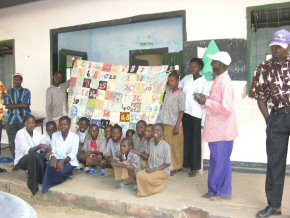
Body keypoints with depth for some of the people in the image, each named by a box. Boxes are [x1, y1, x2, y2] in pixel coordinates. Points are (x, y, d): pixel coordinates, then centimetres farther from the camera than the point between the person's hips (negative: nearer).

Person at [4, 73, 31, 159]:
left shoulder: (26, 91, 4)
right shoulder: (9, 92, 10)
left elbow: (25, 105, -9)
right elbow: (7, 106, -1)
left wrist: (13, 105, -6)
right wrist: (20, 105, -8)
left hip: (24, 119, -2)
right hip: (11, 120, 2)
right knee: (12, 141, 5)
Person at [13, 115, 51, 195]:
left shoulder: (37, 133, 3)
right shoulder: (20, 133, -14)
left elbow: (44, 147, 1)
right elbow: (26, 151, -24)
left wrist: (47, 150, -22)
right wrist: (39, 146, -36)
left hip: (34, 159, 5)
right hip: (21, 160, -5)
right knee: (34, 155, -37)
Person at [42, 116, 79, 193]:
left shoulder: (75, 137, -3)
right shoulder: (54, 135, 8)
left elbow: (73, 154, -12)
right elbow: (52, 150, -1)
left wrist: (63, 161, -30)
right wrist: (53, 158, -24)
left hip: (69, 161, -2)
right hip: (57, 159, 2)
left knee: (61, 170, -34)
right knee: (50, 165, -32)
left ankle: (49, 187, -11)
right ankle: (45, 191, -27)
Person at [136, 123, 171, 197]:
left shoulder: (165, 146, -19)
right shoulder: (151, 142, -1)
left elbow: (168, 164, -14)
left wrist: (154, 170, -17)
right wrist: (149, 168, -4)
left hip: (163, 170, -5)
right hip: (151, 169, 5)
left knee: (148, 178, -28)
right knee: (139, 175, -20)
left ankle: (161, 184, 1)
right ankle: (144, 190, 3)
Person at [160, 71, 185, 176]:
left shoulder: (180, 94, -10)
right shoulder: (168, 92, 9)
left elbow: (181, 111, -11)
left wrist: (177, 126, -15)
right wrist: (162, 122, 11)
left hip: (174, 124, -6)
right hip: (166, 123, 6)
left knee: (176, 146, 5)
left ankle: (176, 167, 17)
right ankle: (169, 166, 23)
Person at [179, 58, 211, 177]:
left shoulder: (204, 82, -6)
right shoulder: (186, 78, 7)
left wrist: (204, 120, -15)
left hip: (196, 115, -4)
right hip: (185, 113, 4)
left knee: (195, 141, 2)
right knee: (186, 139, 12)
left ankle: (194, 166, 12)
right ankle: (187, 163, 23)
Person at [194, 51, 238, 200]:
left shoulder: (224, 82, -19)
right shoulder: (219, 80, 12)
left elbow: (226, 107, -26)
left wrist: (206, 102, -19)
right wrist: (205, 99, 4)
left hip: (221, 130, -10)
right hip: (218, 129, 10)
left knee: (219, 161, 2)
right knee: (222, 160, 16)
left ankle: (215, 190, 16)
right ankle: (222, 190, 26)